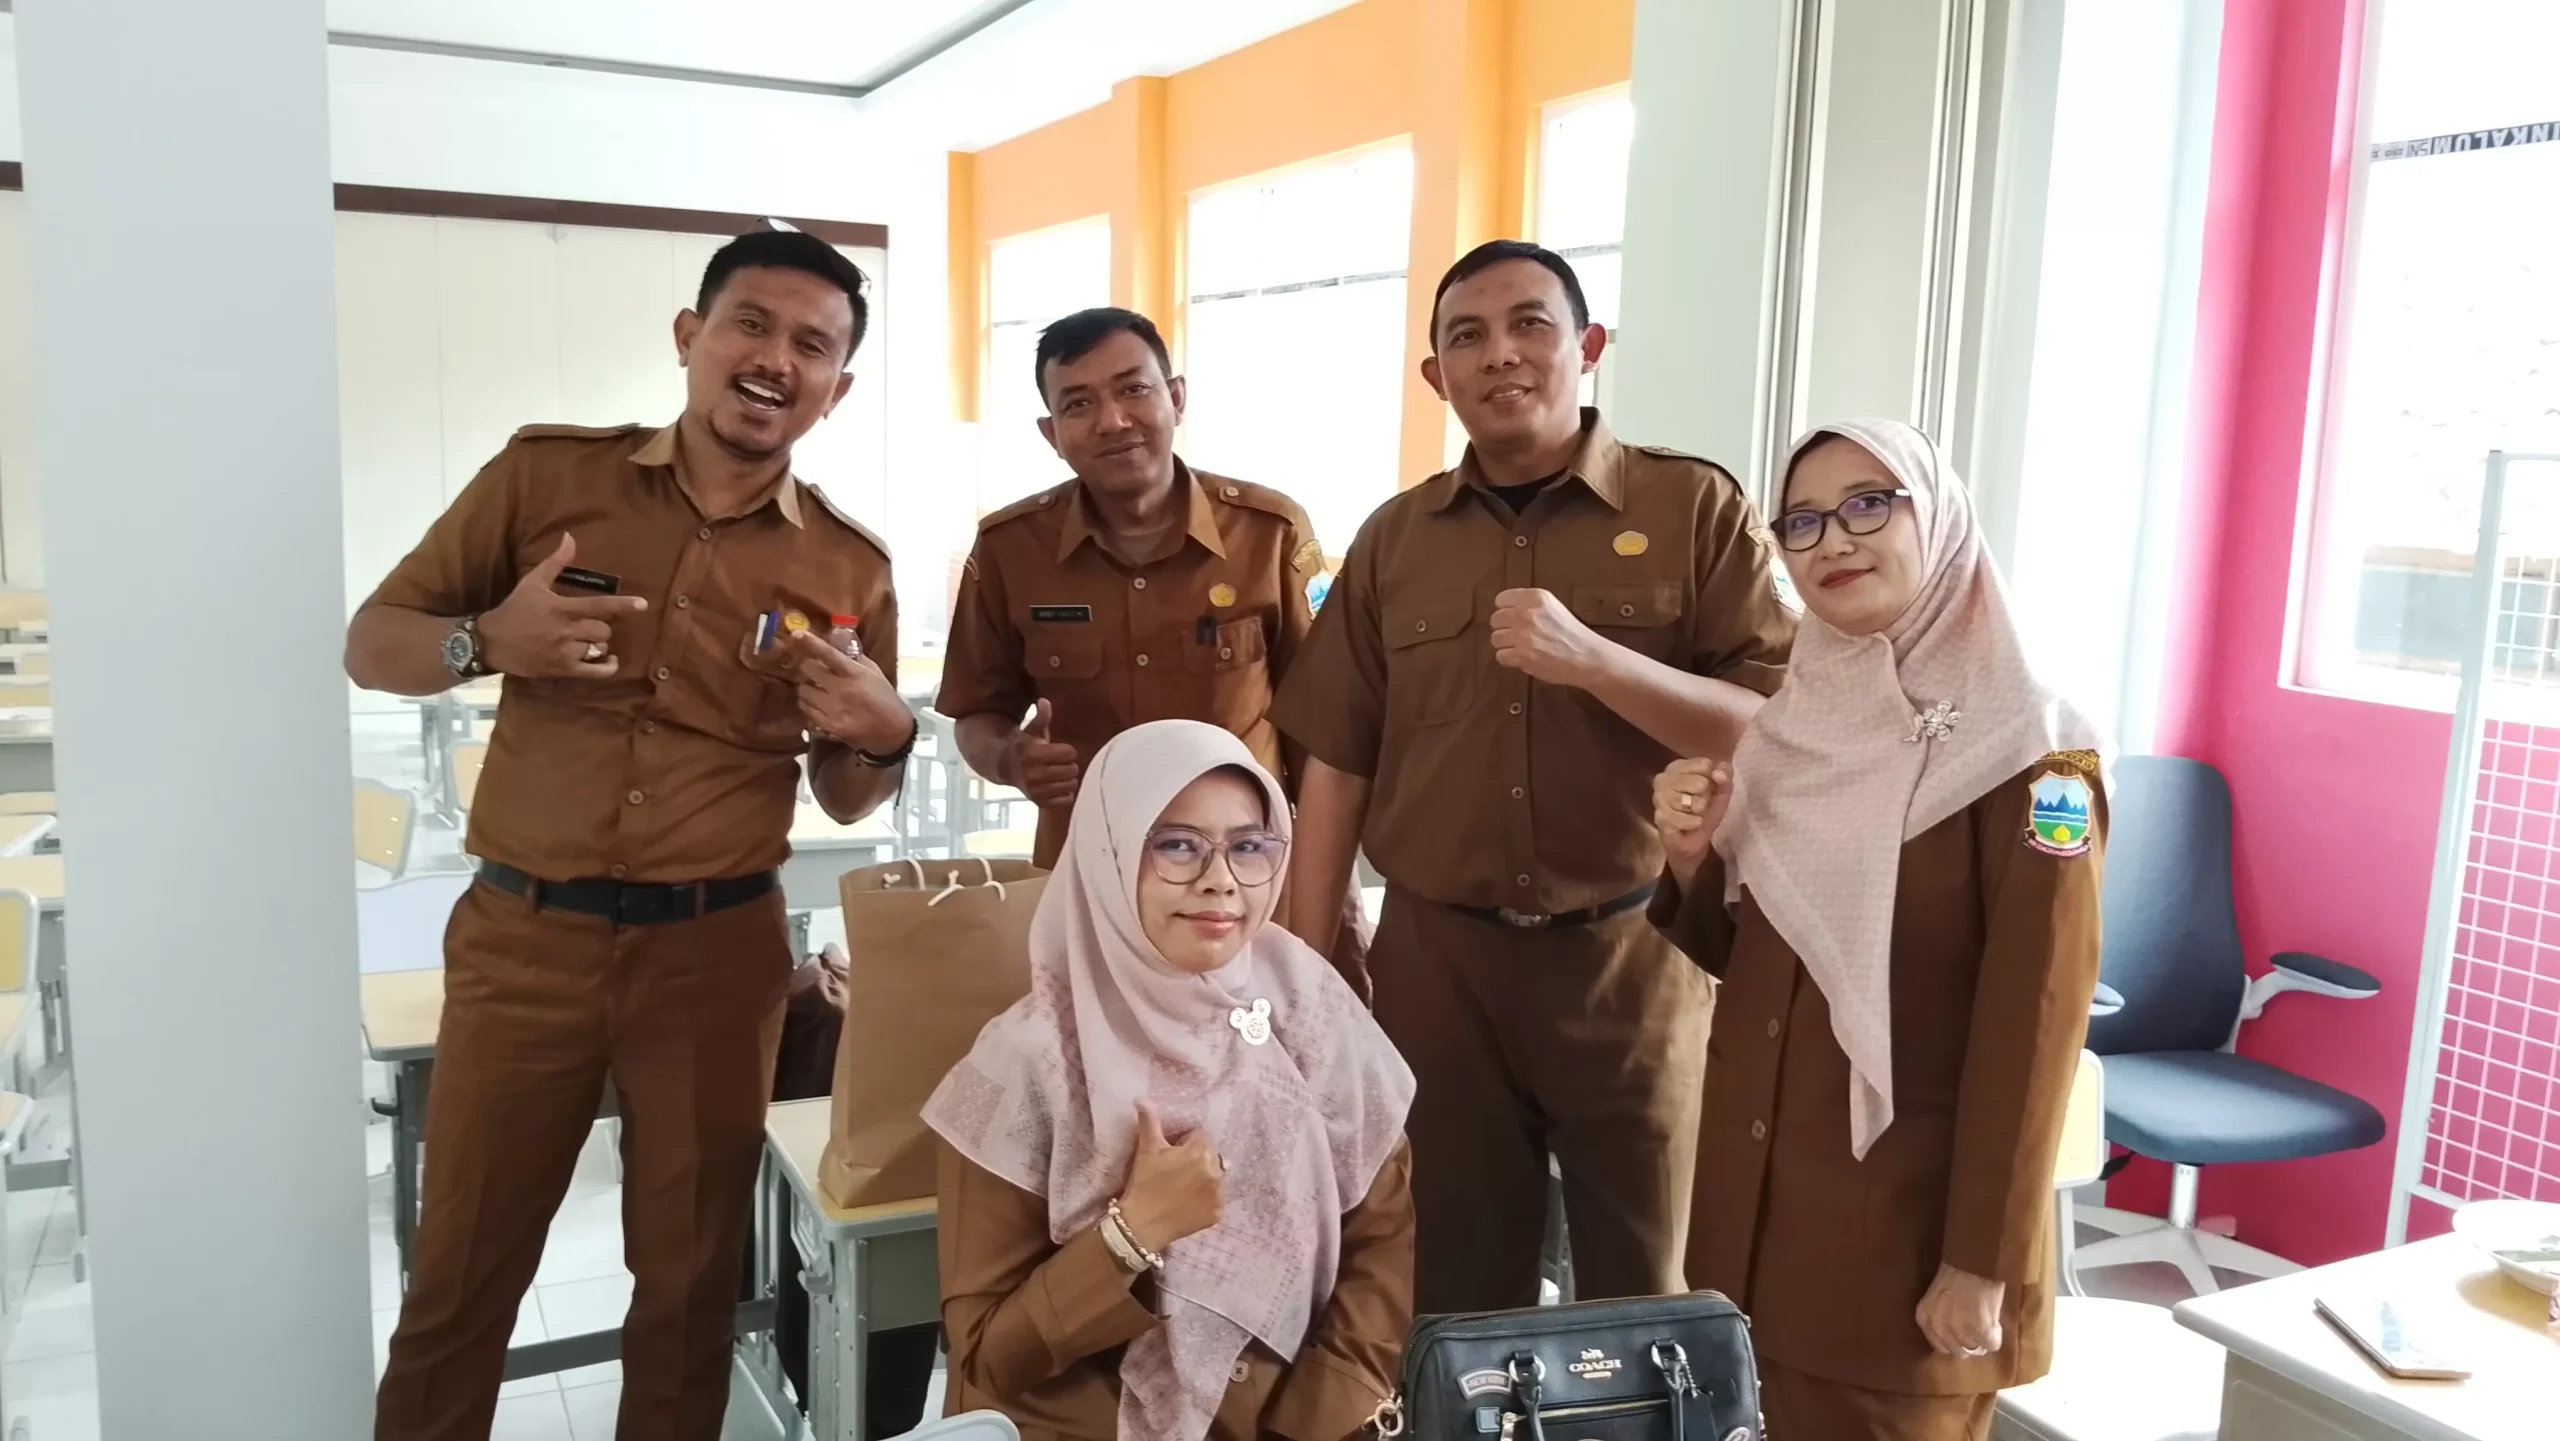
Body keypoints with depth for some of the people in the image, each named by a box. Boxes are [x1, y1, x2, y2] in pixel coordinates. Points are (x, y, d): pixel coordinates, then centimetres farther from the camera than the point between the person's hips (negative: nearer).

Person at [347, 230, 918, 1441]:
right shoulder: (545, 473, -1)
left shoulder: (848, 570, 2)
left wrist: (884, 735, -12)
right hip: (523, 935, 0)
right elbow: (371, 644, 4)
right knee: (460, 1273, 11)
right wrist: (488, 640, -17)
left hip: (717, 948, 1)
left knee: (692, 1273, 14)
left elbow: (847, 800, 10)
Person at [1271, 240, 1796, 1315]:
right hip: (1435, 959, 2)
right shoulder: (1395, 538, 6)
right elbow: (1336, 766, 7)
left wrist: (1592, 660, -22)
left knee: (1641, 1294, 14)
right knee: (1454, 1286, 16)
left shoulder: (1695, 507, -3)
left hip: (1630, 957, -2)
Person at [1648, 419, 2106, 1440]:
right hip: (1756, 1187, 6)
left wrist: (1980, 1266, -15)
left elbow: (2034, 1028, -14)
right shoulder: (1794, 724, 6)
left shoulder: (2025, 751, -13)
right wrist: (1691, 859, -7)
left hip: (1909, 1207, -6)